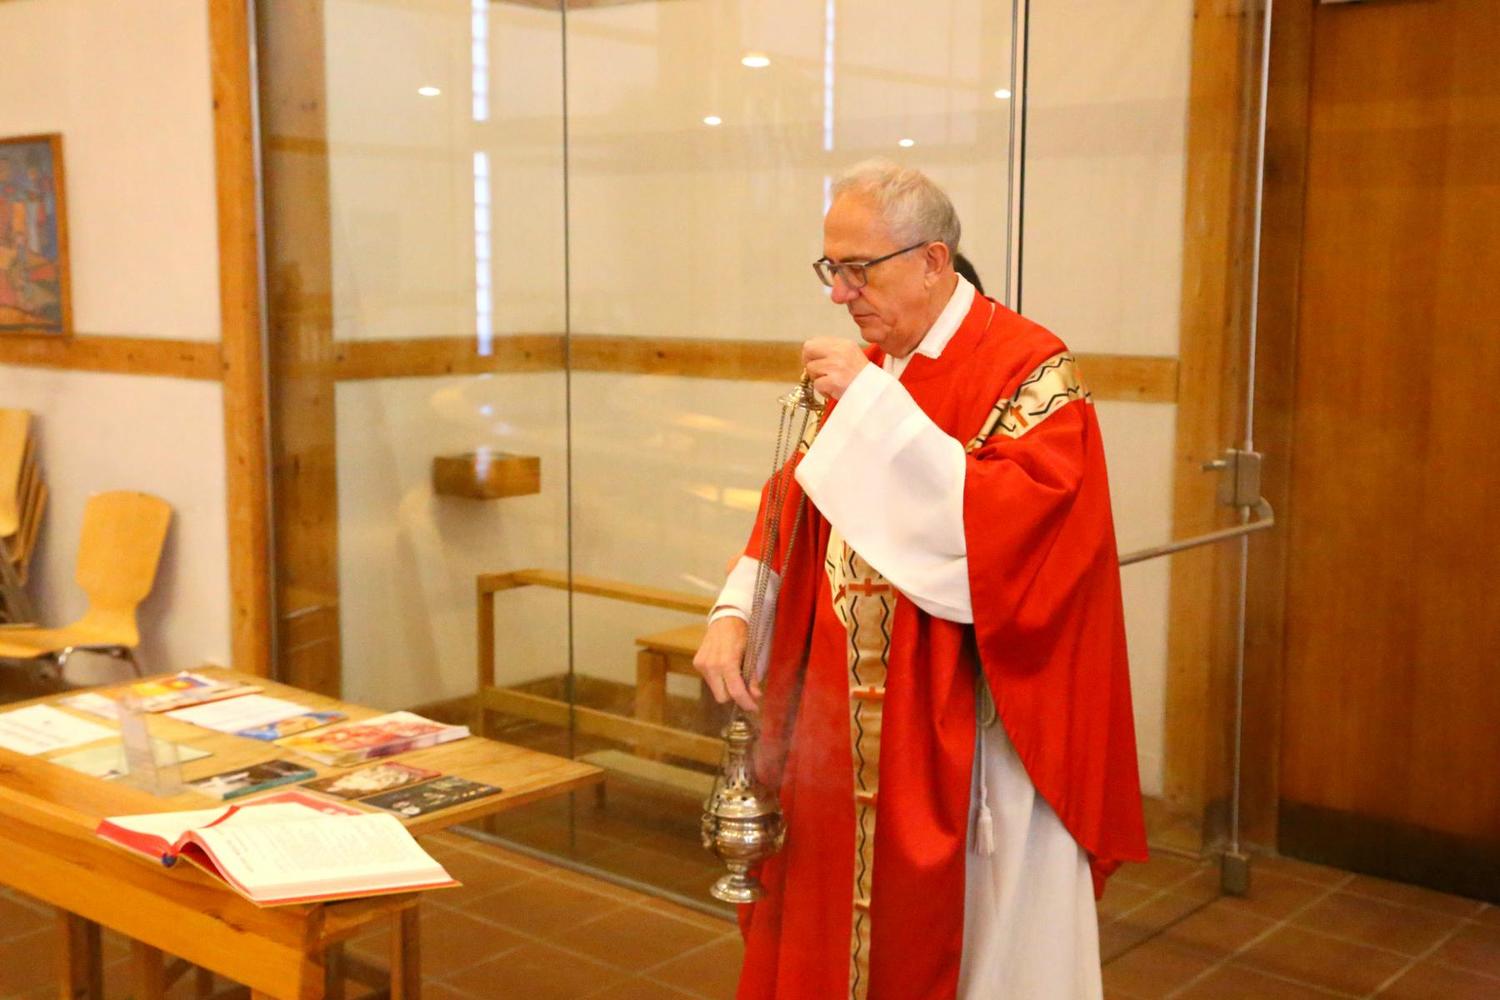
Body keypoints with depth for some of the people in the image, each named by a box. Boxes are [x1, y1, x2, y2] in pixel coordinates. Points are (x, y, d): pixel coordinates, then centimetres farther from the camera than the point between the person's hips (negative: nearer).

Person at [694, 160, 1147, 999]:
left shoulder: (1031, 371, -11)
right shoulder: (866, 372, 10)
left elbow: (1012, 519, -25)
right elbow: (793, 508, 13)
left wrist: (875, 404, -24)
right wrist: (735, 613, -3)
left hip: (970, 738, -6)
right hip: (849, 732, 7)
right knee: (835, 933, 14)